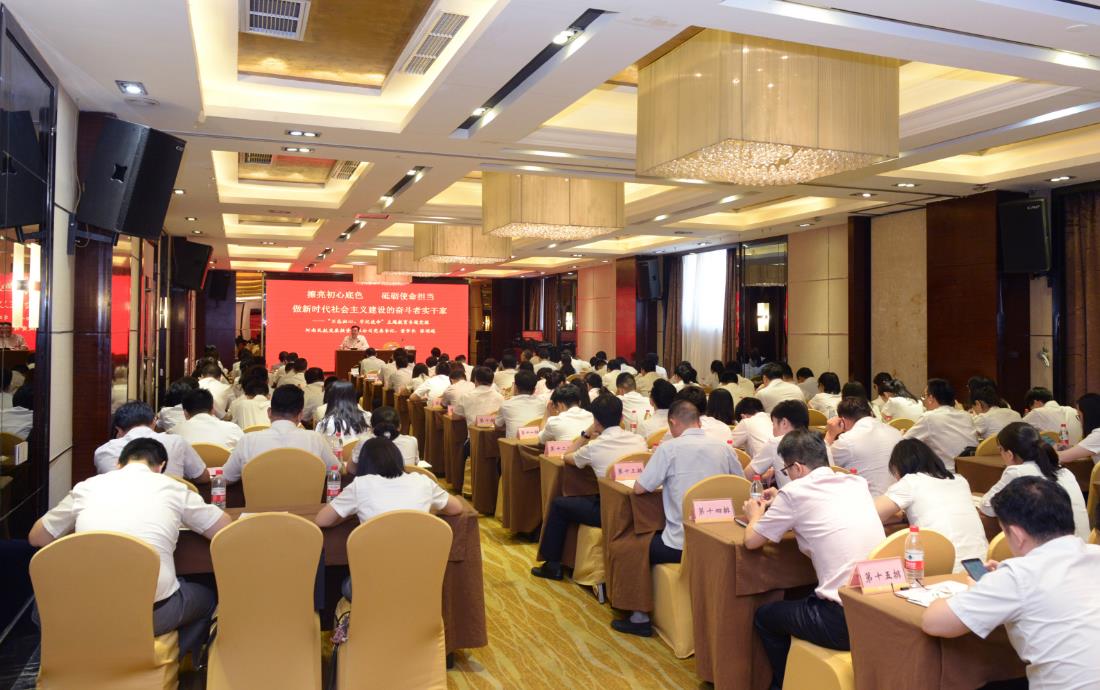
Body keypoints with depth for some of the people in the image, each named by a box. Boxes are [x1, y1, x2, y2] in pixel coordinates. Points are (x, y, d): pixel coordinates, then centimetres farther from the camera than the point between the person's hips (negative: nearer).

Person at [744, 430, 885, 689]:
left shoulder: (795, 492, -9)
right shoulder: (856, 483, 8)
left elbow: (751, 541, 2)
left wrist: (756, 516, 21)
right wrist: (780, 506, 29)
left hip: (845, 620, -7)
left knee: (764, 616, 20)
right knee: (801, 602, 33)